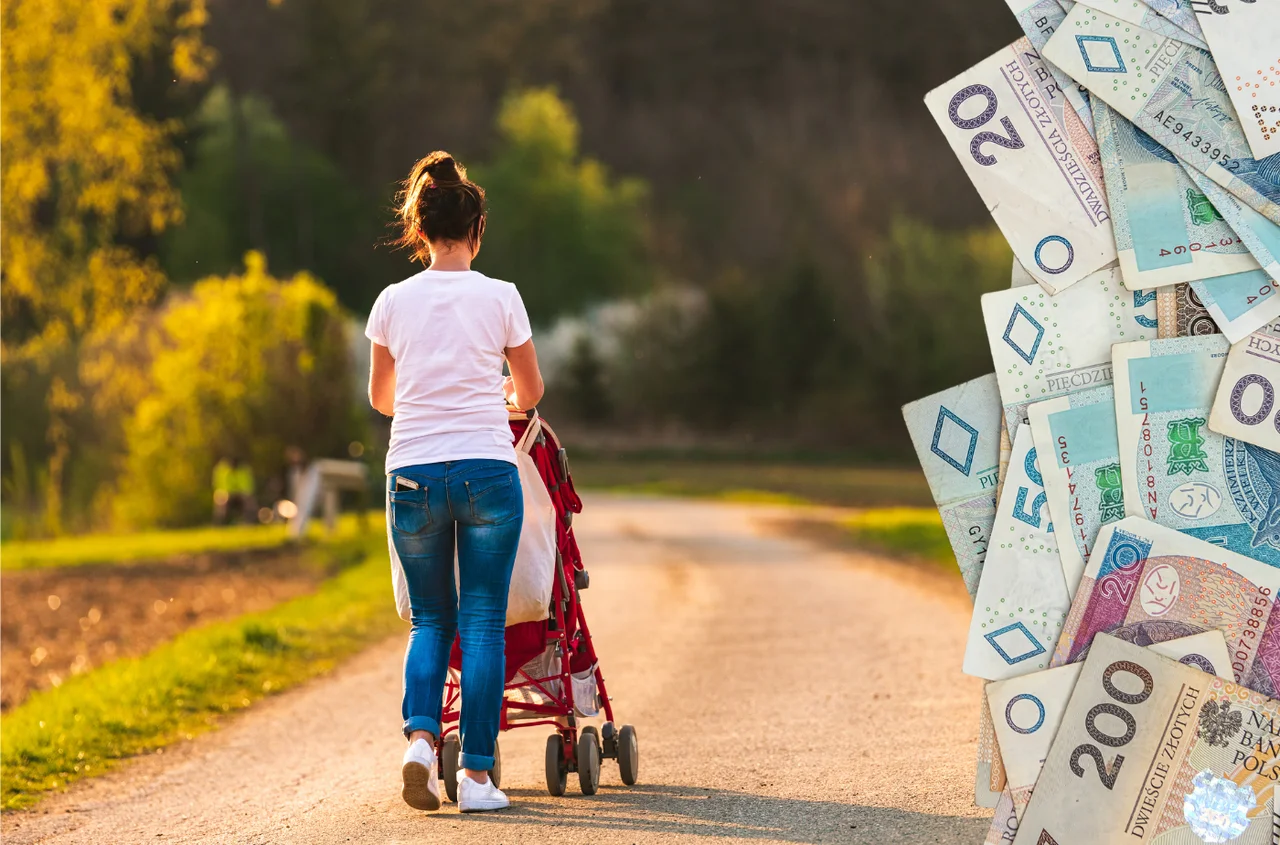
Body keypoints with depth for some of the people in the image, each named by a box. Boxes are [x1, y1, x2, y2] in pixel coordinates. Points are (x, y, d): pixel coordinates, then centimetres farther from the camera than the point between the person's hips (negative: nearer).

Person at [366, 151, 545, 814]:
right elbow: (531, 391, 12)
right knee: (483, 623, 4)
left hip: (412, 474, 2)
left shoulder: (394, 301, 4)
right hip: (487, 469, -2)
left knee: (430, 620, 14)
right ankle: (475, 773, 0)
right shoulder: (499, 296, 0)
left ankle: (420, 736, -8)